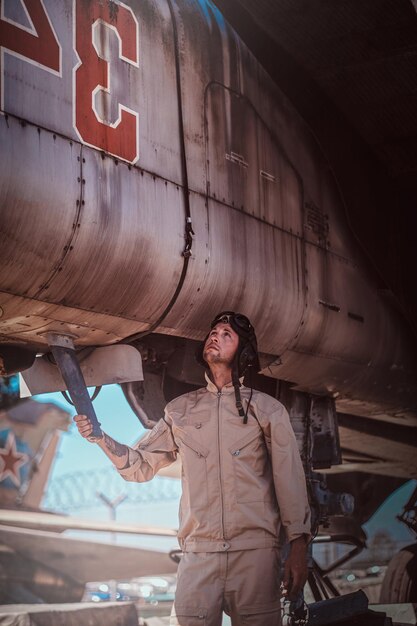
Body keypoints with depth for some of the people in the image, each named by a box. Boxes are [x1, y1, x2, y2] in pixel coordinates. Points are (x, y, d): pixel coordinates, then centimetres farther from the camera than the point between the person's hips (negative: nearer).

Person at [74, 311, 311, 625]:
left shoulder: (267, 409, 8)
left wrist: (298, 546, -5)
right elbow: (140, 465, 17)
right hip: (197, 554, 2)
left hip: (255, 552, -1)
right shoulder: (180, 410, 16)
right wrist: (101, 438, -1)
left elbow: (290, 479, 3)